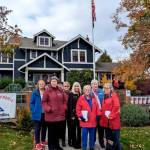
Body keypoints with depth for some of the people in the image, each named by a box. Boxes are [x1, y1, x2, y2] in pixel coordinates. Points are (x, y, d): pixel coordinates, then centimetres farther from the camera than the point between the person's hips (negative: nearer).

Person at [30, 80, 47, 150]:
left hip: (45, 113, 3)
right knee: (37, 128, 4)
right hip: (37, 114, -3)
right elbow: (31, 103, -3)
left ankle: (43, 141, 31)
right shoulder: (35, 93, -5)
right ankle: (37, 143, 14)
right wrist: (34, 111, -11)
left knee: (44, 128, 15)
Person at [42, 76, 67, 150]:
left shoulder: (61, 91, 7)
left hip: (60, 115, 4)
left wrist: (64, 108, 3)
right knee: (51, 131, 7)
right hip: (51, 115, -4)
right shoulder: (48, 91, -5)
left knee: (58, 131, 14)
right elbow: (44, 102, -5)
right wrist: (48, 109, -15)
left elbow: (65, 100, 14)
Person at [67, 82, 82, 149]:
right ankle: (73, 143, 16)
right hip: (73, 114, -4)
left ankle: (78, 143, 19)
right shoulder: (71, 94, -3)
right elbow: (70, 105, -8)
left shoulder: (80, 94, 9)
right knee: (73, 129, 3)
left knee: (79, 129, 7)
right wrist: (71, 115, -14)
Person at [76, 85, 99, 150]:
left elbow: (97, 108, 11)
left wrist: (98, 115, 4)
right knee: (84, 135, 2)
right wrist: (80, 116, -12)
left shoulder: (93, 99, 8)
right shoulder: (81, 98, -5)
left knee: (92, 135, 15)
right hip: (85, 120, -4)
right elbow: (78, 109, -6)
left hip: (93, 121, 4)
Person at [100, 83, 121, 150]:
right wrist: (102, 114, 6)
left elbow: (116, 107, -17)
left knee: (115, 137, -1)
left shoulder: (114, 95, -9)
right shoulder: (105, 96, 15)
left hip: (113, 121, -8)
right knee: (108, 137, 15)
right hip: (106, 120, 8)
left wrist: (111, 116, -17)